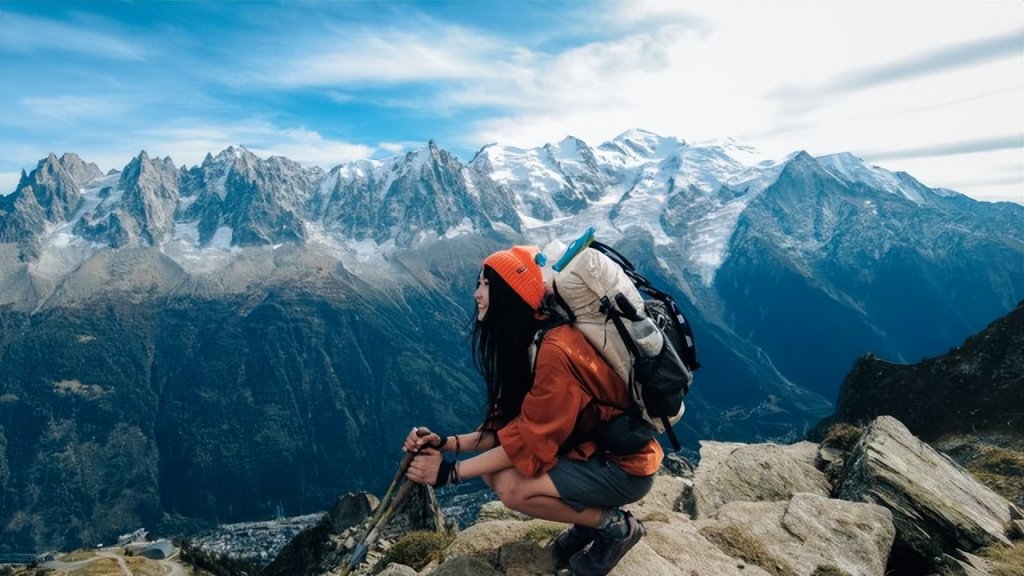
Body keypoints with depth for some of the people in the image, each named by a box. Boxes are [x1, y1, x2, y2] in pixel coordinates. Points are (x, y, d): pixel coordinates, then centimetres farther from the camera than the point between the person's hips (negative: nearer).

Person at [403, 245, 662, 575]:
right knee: (491, 467, -4)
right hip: (588, 447, 8)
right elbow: (514, 424, 1)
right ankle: (591, 515, 9)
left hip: (624, 464, -8)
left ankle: (615, 525, -2)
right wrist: (447, 444, -10)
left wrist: (451, 471, -20)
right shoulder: (526, 342, -1)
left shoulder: (555, 350, -29)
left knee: (511, 486, -23)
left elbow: (530, 440, -24)